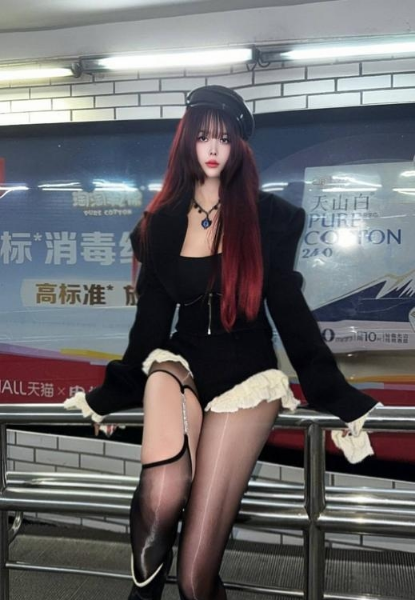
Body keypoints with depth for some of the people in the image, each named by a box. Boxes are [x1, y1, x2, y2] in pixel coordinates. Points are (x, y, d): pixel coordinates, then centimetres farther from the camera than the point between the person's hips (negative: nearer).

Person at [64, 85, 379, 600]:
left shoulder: (265, 218, 2)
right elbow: (152, 317, 12)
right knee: (162, 499, -31)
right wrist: (112, 393, 14)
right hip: (181, 363, 2)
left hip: (246, 375, -1)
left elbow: (289, 310, 3)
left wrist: (335, 394, 1)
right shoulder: (162, 222, 8)